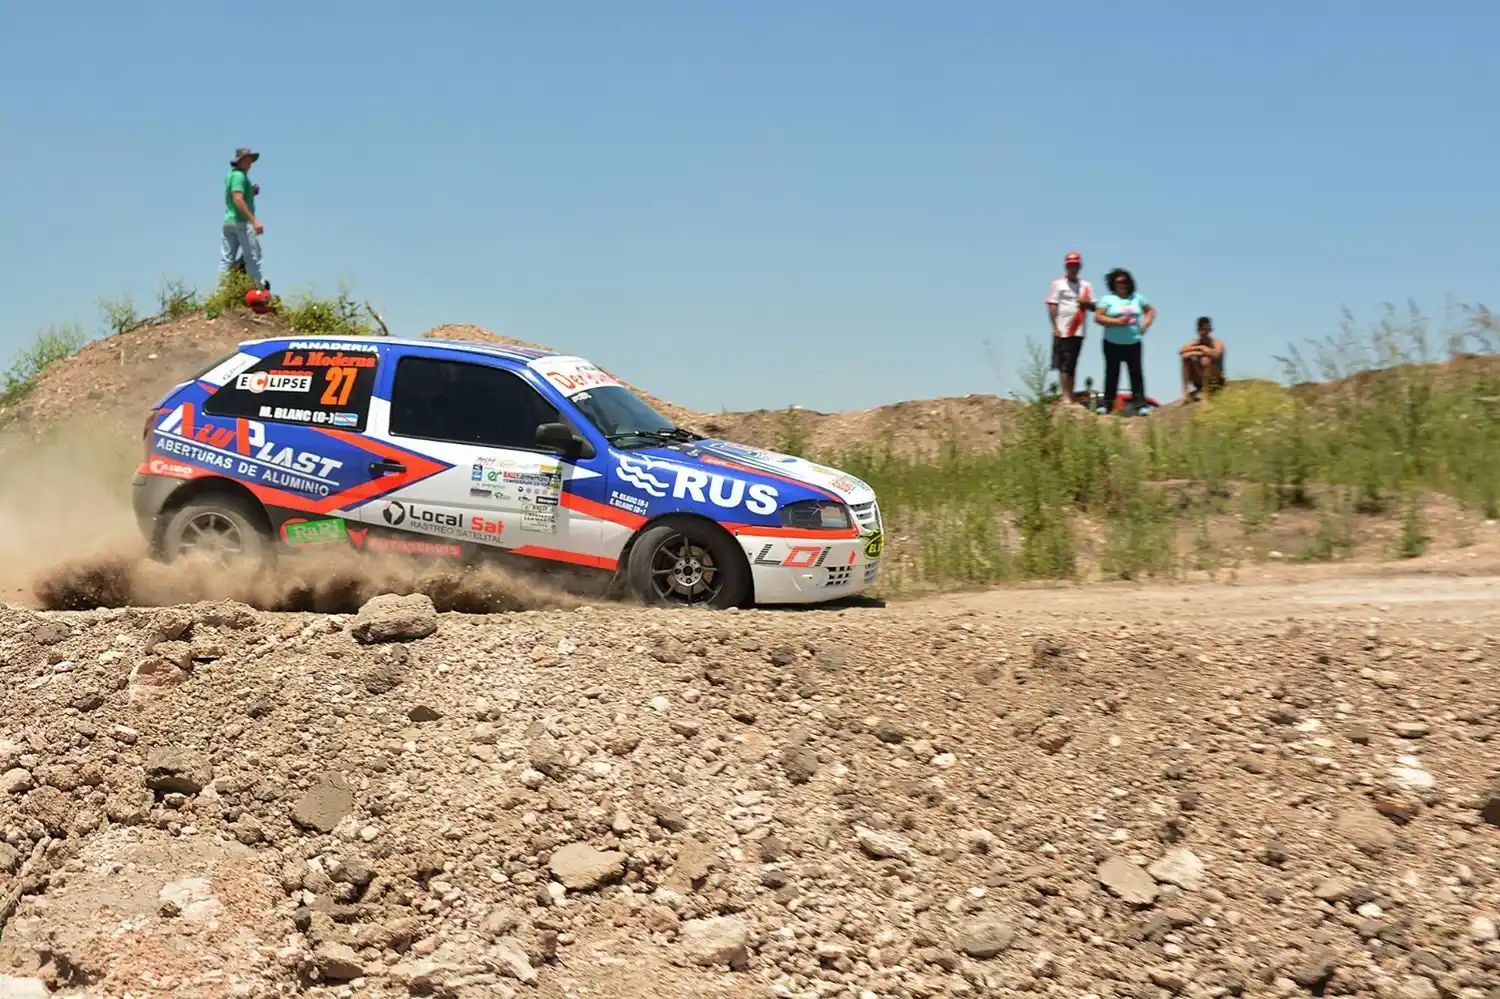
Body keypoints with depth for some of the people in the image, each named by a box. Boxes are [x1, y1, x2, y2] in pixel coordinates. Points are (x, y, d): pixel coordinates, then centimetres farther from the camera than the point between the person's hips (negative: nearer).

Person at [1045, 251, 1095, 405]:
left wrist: (1087, 302, -7)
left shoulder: (1086, 286, 15)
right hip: (1063, 331, -5)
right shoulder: (1058, 284, -1)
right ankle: (1065, 397, -8)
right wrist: (1055, 327, -15)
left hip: (1078, 331, 5)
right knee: (1064, 364, -7)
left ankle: (1070, 396, 14)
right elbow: (1052, 306, -7)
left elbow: (1093, 306, 17)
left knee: (1072, 364, 10)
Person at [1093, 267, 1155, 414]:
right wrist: (1116, 322, -18)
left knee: (1136, 372, -3)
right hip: (1113, 343, -2)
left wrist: (1145, 325, 2)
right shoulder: (1107, 299, -1)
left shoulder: (1136, 298, 9)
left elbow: (1151, 311, 19)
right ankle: (1107, 404, 8)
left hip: (1133, 343, 2)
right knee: (1112, 373, 2)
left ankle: (1139, 404, -2)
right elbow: (1098, 317, -8)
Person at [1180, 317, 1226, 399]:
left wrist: (1200, 348, -16)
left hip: (1215, 381, -4)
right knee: (1186, 358, -14)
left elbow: (1215, 355, -30)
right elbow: (1181, 352, -14)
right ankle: (1185, 394, -20)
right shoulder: (1194, 342, 5)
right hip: (1199, 382, 4)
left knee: (1205, 360, -30)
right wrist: (1196, 348, -22)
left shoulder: (1217, 343, -6)